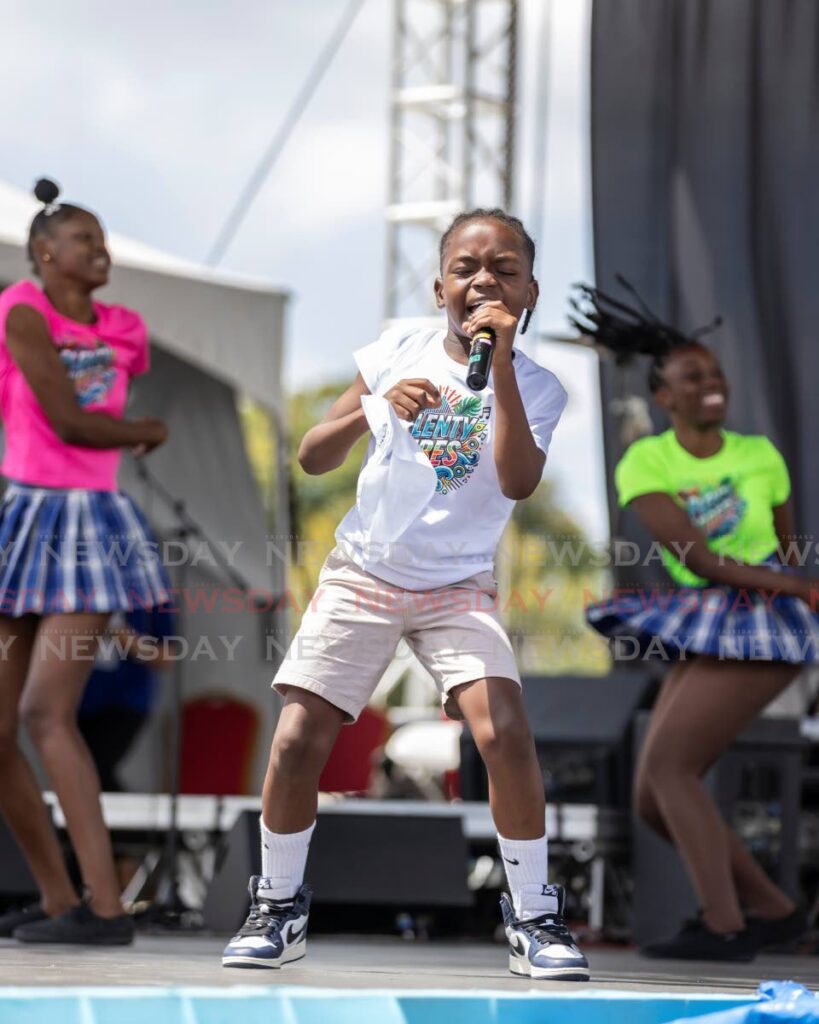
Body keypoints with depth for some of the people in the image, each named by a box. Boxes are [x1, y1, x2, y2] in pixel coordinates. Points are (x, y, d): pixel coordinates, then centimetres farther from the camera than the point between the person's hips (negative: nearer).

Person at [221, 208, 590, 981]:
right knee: (297, 741, -9)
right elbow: (312, 458, 0)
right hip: (363, 572, 1)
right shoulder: (399, 353, -1)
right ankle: (278, 909, 12)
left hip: (459, 587, -1)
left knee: (504, 732, -21)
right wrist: (372, 406, -19)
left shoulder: (533, 385, -6)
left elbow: (519, 482, -25)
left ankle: (532, 917, -4)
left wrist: (499, 366, -28)